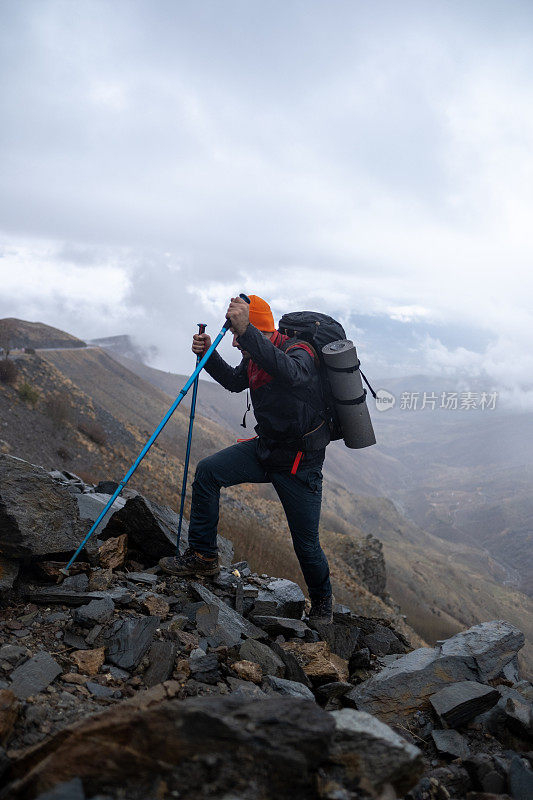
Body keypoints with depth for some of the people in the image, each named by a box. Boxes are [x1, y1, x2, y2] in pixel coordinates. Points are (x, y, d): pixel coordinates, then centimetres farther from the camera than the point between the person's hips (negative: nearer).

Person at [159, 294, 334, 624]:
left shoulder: (299, 354, -25)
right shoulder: (257, 358, 0)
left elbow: (287, 372, -50)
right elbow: (234, 381, 18)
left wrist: (246, 330, -59)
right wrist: (208, 354, -1)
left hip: (300, 463, -7)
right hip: (265, 448, 7)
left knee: (306, 544, 3)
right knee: (208, 471, -10)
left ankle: (323, 601, 33)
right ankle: (203, 556, 3)